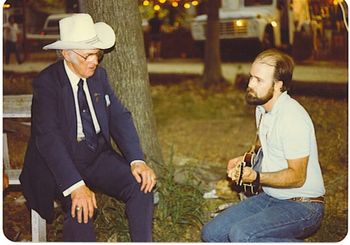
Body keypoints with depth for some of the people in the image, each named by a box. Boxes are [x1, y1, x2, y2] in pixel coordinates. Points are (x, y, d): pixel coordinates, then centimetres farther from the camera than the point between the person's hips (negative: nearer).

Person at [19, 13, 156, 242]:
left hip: (99, 157, 5)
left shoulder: (99, 74, 4)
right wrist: (75, 186, -35)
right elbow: (48, 138, -24)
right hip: (60, 164, -5)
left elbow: (120, 117, 3)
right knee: (81, 210, -31)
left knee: (142, 185, -17)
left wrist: (137, 160, -14)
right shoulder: (46, 82, -15)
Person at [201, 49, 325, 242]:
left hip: (302, 206, -9)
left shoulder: (293, 119, -23)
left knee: (241, 235, -30)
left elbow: (297, 177, -20)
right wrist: (246, 159, 6)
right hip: (269, 197, 9)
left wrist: (256, 177, -29)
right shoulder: (262, 109, 6)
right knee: (211, 233, -2)